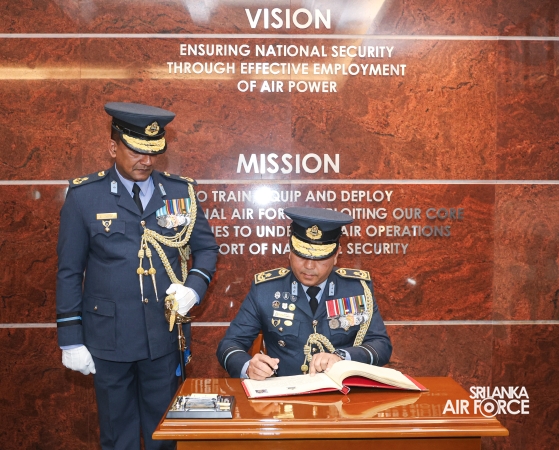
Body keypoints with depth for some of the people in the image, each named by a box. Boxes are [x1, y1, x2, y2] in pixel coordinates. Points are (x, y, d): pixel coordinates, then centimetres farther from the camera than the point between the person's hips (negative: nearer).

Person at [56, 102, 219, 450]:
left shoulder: (181, 191, 1)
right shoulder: (84, 195, -5)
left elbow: (206, 248, 9)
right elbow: (69, 272, -2)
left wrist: (193, 288, -11)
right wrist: (71, 340, -2)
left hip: (166, 336, 1)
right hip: (109, 338, -1)